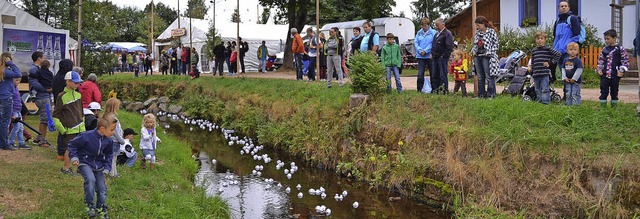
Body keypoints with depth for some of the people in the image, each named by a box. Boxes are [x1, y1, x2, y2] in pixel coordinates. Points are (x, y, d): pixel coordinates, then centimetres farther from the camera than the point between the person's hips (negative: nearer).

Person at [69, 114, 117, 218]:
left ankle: (101, 208, 30)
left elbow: (109, 154, 9)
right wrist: (74, 157, -18)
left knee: (102, 188, 6)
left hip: (99, 165, 5)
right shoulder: (86, 136, -25)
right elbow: (72, 144, -11)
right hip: (85, 163, -5)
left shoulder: (109, 141, -9)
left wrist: (107, 167, -1)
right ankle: (89, 204, -15)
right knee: (90, 179, -32)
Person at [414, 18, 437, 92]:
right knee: (420, 74, -2)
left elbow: (433, 44, -10)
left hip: (429, 56, -3)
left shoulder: (433, 33, -3)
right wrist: (420, 51, -8)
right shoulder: (419, 33, 11)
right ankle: (420, 90, 5)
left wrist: (425, 51, -15)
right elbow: (416, 43, 8)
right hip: (420, 56, 3)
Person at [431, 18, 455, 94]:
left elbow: (450, 47, -14)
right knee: (434, 75, 9)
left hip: (442, 58, -9)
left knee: (443, 75, -7)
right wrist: (432, 54, 15)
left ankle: (444, 90, -3)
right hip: (435, 58, 9)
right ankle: (436, 89, 16)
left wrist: (444, 56, -15)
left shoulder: (447, 34, -8)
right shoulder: (436, 34, 19)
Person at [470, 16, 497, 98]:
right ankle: (481, 94, 17)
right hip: (477, 57, 7)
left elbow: (495, 44, -4)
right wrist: (473, 50, 4)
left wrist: (490, 53, -13)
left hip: (487, 57, -7)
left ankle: (491, 94, 0)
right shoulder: (477, 33, 14)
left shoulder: (491, 31, -5)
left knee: (489, 77, -4)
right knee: (480, 77, 11)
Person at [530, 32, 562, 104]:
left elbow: (558, 55, -1)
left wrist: (550, 62, -4)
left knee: (545, 90, -6)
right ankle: (540, 101, 19)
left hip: (545, 74, -5)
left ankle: (545, 102, -5)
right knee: (537, 90, 11)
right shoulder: (533, 51, 13)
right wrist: (531, 73, 14)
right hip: (536, 74, 5)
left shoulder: (548, 49, -1)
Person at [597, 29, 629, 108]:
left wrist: (622, 71, -11)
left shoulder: (620, 49, -4)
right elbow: (600, 60, 15)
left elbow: (625, 60, -4)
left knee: (614, 92, 8)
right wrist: (599, 69, 3)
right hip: (604, 75, 3)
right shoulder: (604, 50, 6)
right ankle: (602, 107, 8)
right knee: (603, 92, 2)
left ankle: (614, 107, 18)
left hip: (615, 75, -3)